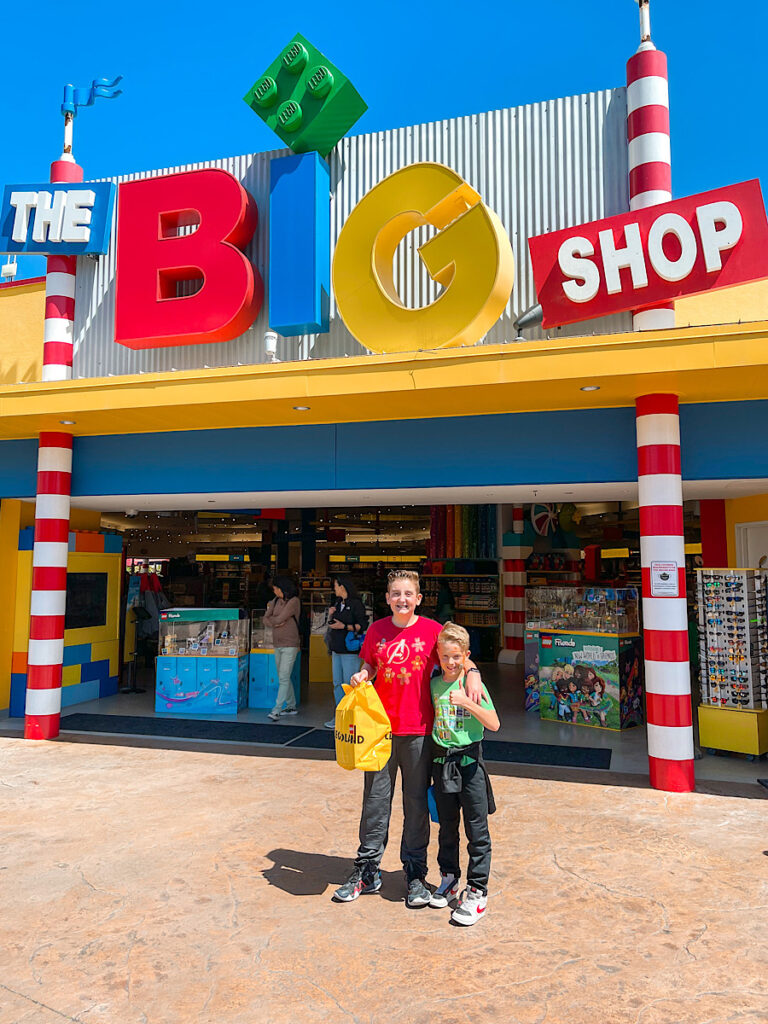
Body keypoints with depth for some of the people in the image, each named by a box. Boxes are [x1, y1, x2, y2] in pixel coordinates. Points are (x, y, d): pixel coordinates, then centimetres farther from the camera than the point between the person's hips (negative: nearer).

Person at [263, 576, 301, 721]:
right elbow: (265, 619, 6)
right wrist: (276, 622, -13)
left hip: (290, 645, -8)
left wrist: (271, 619, 0)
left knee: (284, 678, -10)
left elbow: (279, 618, -19)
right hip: (278, 645, 8)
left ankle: (276, 710, -12)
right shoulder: (276, 600, 10)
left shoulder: (293, 601, -13)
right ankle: (291, 707, 24)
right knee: (283, 678, 13)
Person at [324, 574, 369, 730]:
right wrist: (330, 615, 3)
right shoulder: (337, 603, 15)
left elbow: (363, 625, -14)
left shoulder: (355, 603, -9)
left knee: (349, 685, -5)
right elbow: (331, 624, 23)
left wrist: (343, 626, -19)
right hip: (337, 650, 8)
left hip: (350, 650, -8)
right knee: (337, 684, 10)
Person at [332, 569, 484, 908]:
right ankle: (367, 871, 24)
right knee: (375, 800, 9)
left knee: (416, 802, 8)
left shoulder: (431, 630, -3)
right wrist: (361, 676, -5)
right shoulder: (377, 630, 4)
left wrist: (472, 673, -17)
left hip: (418, 730, -2)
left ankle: (415, 874, 24)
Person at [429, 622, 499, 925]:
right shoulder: (433, 685, 4)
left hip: (470, 762, -4)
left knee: (477, 829, 1)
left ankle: (477, 892, 12)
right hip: (442, 761, 4)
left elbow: (494, 724, -16)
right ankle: (449, 878, 33)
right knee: (447, 827, 16)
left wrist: (468, 702, -27)